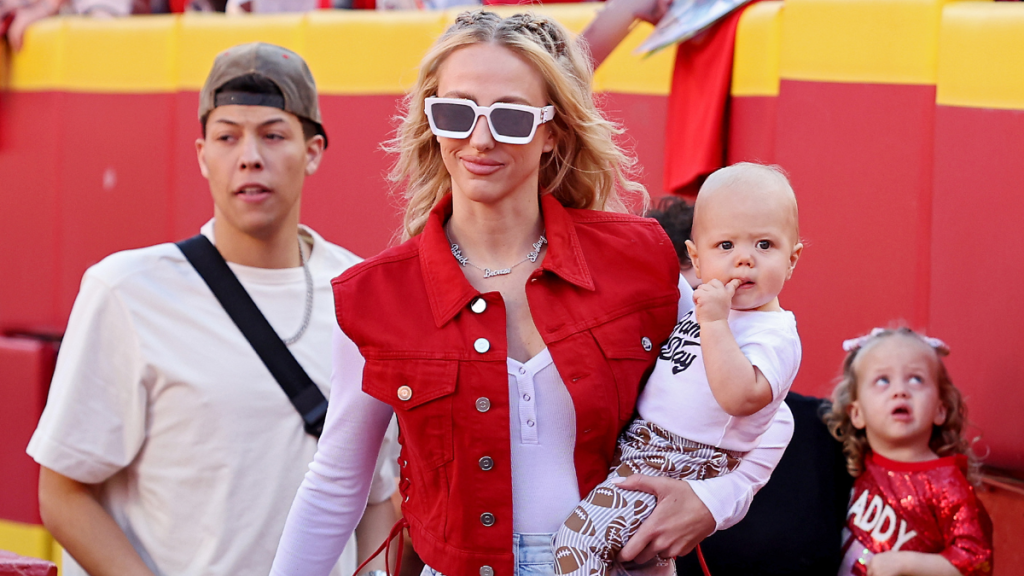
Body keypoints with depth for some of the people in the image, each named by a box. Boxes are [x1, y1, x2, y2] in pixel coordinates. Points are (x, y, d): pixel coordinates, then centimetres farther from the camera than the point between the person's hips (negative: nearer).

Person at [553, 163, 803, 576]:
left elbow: (739, 396, -32)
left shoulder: (776, 335, -14)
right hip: (639, 447, 10)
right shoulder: (706, 306, 14)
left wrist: (714, 323, -29)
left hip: (680, 467, -10)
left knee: (581, 534, -20)